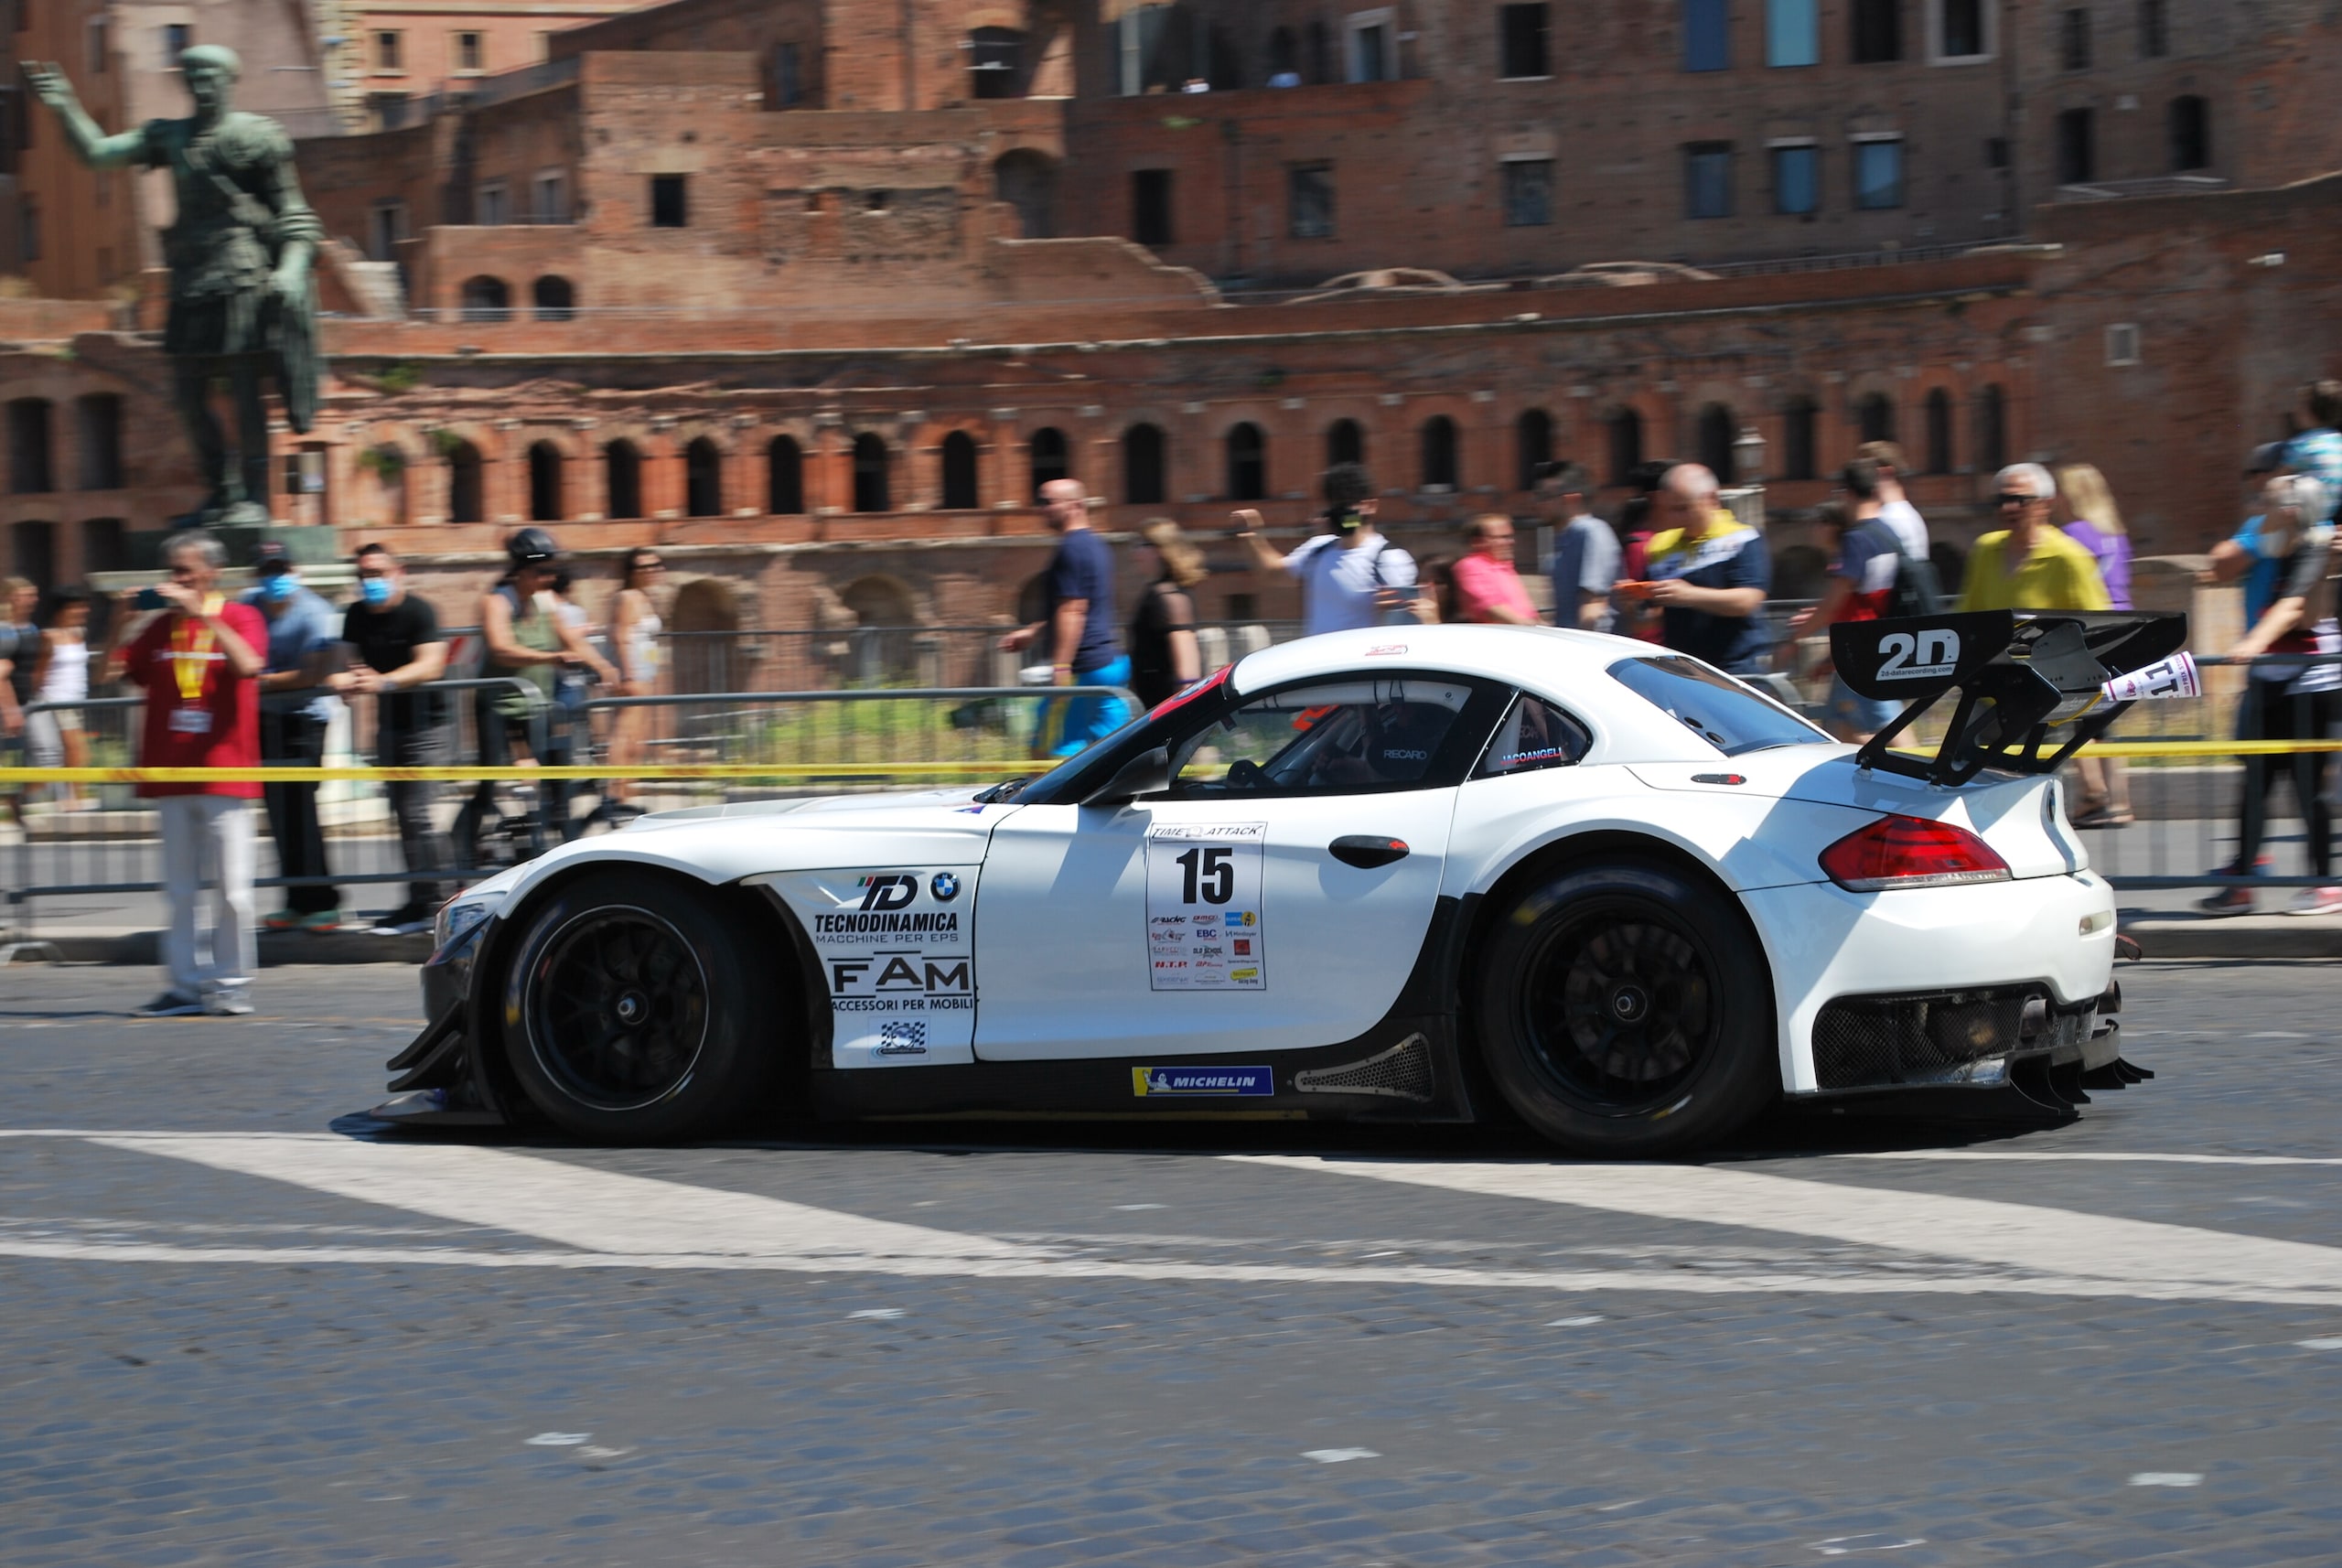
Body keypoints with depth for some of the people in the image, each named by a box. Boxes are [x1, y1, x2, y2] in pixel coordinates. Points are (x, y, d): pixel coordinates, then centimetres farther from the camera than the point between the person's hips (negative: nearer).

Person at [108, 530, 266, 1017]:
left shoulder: (239, 618, 0)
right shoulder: (160, 626, 12)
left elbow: (247, 665, -20)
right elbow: (111, 676, 12)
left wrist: (201, 613, -21)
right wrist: (119, 624, -2)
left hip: (223, 772, -4)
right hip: (171, 775, 4)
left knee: (231, 887, -3)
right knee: (179, 889, 6)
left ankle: (231, 984, 5)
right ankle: (185, 983, 10)